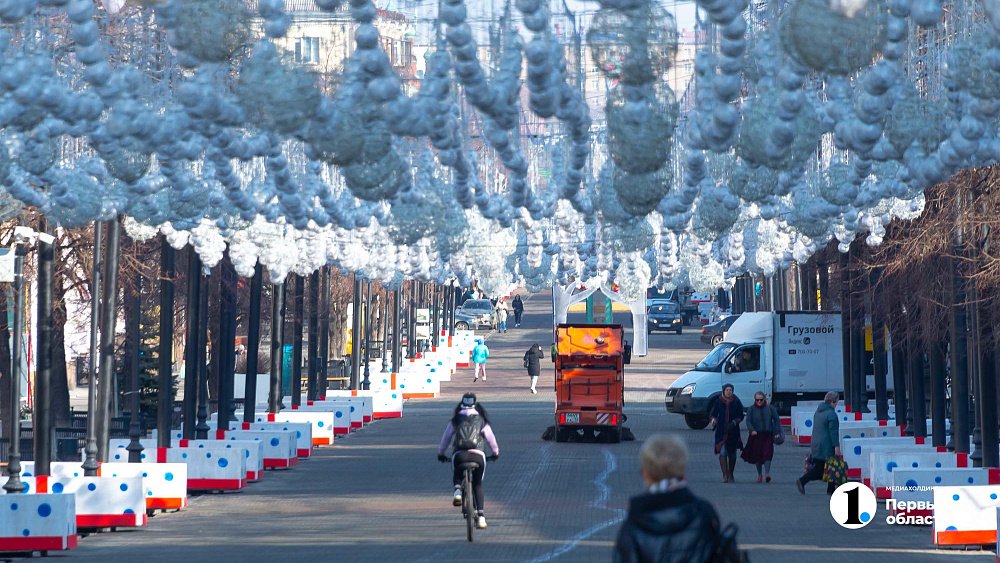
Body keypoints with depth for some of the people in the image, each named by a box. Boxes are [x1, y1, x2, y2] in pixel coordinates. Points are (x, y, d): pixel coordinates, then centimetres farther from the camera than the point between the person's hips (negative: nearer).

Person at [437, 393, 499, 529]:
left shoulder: (455, 420, 14)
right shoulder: (481, 421, 14)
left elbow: (446, 437, 20)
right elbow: (490, 438, 20)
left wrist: (441, 453, 35)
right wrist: (495, 452, 38)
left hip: (459, 455, 0)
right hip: (478, 455, 0)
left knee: (457, 475, 29)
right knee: (478, 485, 16)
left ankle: (457, 490, -7)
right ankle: (481, 515, 3)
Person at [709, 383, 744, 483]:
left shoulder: (736, 402, 1)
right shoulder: (718, 402, 1)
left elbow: (741, 416, 3)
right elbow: (713, 414, 7)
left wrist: (735, 422, -14)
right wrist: (713, 419, -15)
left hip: (733, 431, 1)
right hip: (721, 431, -1)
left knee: (732, 454, 9)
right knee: (722, 453, -14)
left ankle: (731, 476, 23)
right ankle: (725, 475, -14)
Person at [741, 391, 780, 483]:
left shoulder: (770, 408, 7)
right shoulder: (751, 409, 4)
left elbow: (776, 420, 12)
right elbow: (748, 421, -4)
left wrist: (776, 432, 3)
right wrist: (752, 430, -21)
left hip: (768, 435, -1)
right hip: (756, 435, 1)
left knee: (767, 453, -15)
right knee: (757, 454, 3)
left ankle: (767, 473, -20)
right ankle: (759, 475, 17)